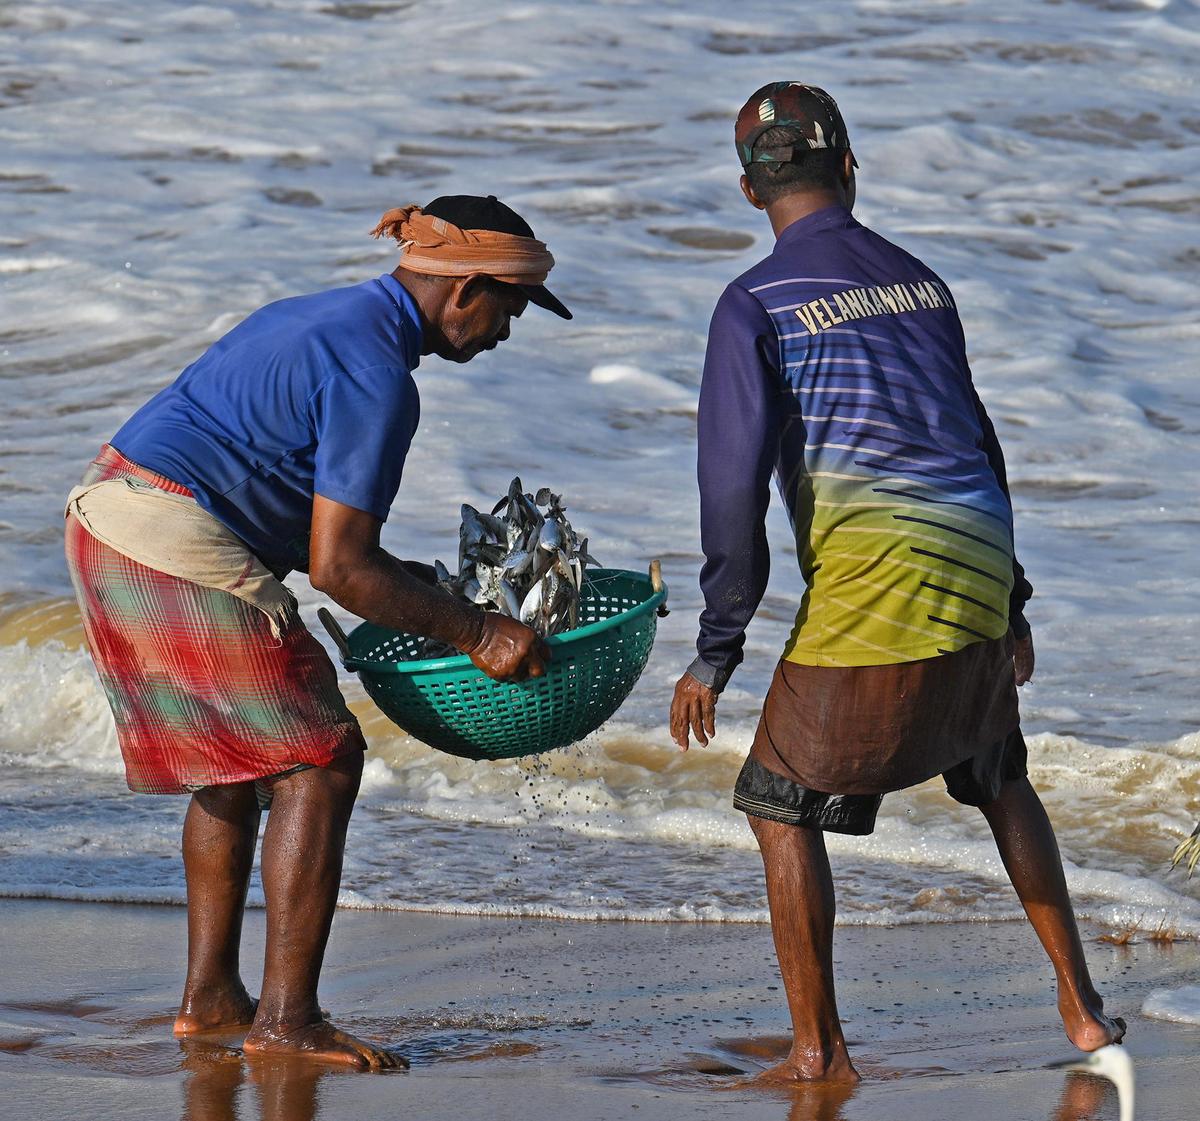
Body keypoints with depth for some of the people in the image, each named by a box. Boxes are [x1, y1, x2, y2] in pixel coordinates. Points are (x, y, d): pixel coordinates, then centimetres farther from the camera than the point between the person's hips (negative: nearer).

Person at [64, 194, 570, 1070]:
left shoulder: (317, 318, 19)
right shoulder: (377, 375, -13)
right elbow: (336, 567, -15)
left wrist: (415, 586, 30)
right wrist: (475, 635, -9)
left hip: (108, 518, 10)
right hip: (179, 548, -10)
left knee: (236, 761, 20)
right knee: (320, 759, -4)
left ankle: (210, 995, 22)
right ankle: (286, 1018, -5)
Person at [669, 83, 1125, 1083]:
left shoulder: (756, 305, -1)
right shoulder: (921, 284, 17)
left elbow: (735, 480, -7)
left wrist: (718, 648, -4)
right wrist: (1009, 602, 30)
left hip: (873, 577, -6)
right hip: (979, 563, 6)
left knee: (782, 802, 6)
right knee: (999, 780, 27)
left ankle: (820, 1051, 4)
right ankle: (1081, 1005, 27)